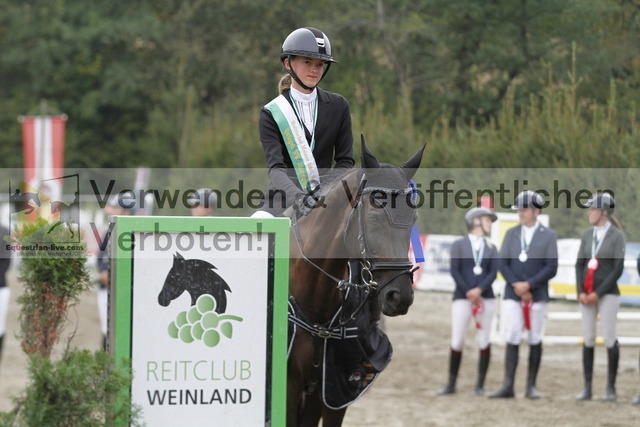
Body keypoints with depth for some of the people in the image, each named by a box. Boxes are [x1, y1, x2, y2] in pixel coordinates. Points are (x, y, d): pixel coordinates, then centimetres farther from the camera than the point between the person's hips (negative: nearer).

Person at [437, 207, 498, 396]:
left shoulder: (491, 248, 14)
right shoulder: (459, 244, 6)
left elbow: (493, 273, 4)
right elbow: (455, 271, -2)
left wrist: (479, 290, -13)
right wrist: (468, 293, -11)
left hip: (486, 299, 2)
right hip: (462, 298, -2)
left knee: (484, 342, 0)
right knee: (457, 342, -5)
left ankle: (480, 385, 6)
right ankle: (451, 384, 4)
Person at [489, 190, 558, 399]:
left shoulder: (548, 236, 2)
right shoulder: (511, 233, 11)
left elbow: (551, 268, -5)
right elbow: (503, 264, 5)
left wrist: (528, 285, -12)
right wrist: (517, 286, -8)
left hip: (537, 294, -2)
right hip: (513, 294, 2)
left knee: (535, 339, 1)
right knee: (512, 338, -5)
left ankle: (531, 386, 7)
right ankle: (508, 386, -7)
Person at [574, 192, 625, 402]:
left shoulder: (616, 236, -4)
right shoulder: (587, 235, 11)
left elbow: (618, 269, -9)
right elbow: (580, 264, 10)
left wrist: (598, 293, -12)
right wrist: (581, 292, -3)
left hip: (607, 294, -5)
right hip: (587, 294, 5)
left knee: (609, 339, -5)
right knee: (588, 339, 3)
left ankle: (611, 388, 0)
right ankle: (587, 388, 6)